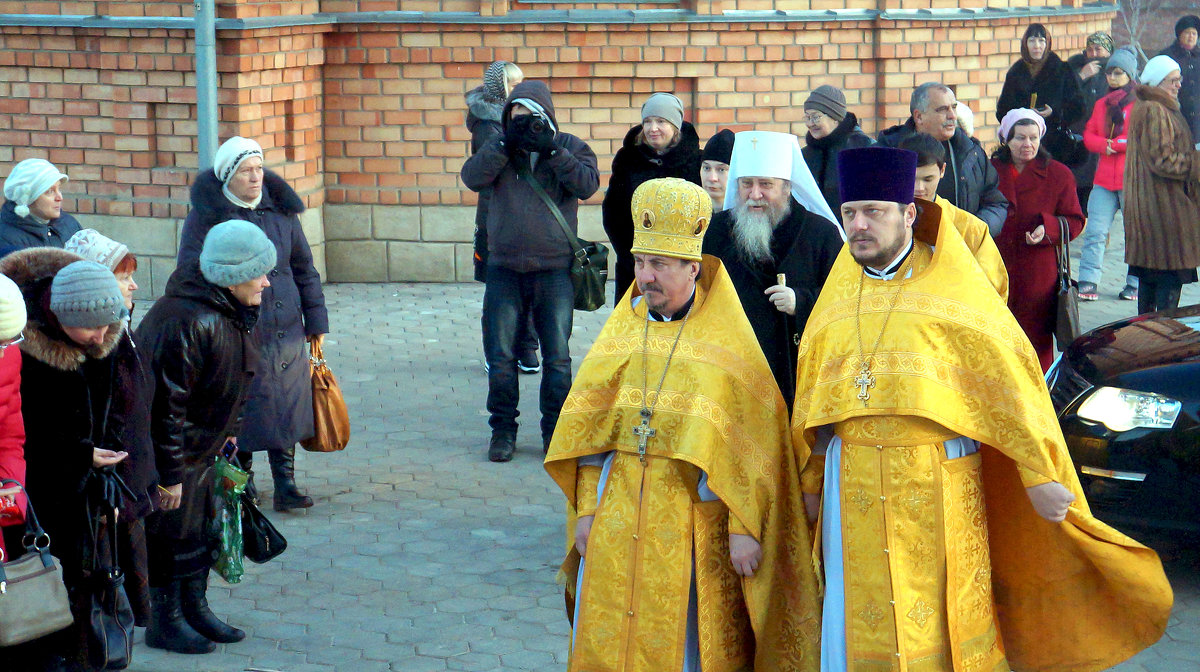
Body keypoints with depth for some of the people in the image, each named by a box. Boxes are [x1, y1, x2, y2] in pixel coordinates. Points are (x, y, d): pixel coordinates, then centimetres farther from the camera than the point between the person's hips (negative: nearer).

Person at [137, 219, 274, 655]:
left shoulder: (227, 312, 0)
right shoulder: (188, 323, -32)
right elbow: (166, 405, -28)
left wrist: (225, 435, 23)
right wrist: (170, 475, -23)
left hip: (200, 450, 9)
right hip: (167, 451, -9)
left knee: (200, 526, 18)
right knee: (173, 533, 3)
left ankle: (195, 609, 32)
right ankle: (165, 623, 18)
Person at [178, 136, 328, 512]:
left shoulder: (281, 210, 8)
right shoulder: (206, 216, -5)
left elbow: (303, 268, 15)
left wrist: (315, 321, 14)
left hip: (286, 333, 4)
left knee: (286, 409, 5)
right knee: (241, 414, 4)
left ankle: (286, 486, 12)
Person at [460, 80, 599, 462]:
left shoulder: (570, 147, 4)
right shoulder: (500, 148, 8)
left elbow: (587, 185, -13)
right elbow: (473, 178, -9)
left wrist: (550, 149, -18)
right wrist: (506, 143, -16)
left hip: (554, 270, -1)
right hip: (504, 269, 1)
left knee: (557, 357, 1)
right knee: (500, 356, 3)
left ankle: (555, 431, 14)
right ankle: (503, 429, 15)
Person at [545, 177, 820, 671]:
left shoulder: (727, 343, -3)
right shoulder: (621, 330, 9)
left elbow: (751, 445, -6)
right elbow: (589, 427, 9)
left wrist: (743, 528, -11)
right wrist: (585, 509, 3)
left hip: (693, 516, -4)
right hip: (617, 514, 4)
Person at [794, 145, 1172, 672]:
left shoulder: (951, 284, -4)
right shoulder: (839, 293, 9)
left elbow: (1006, 379, -7)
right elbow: (813, 399, 15)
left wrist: (1039, 475, -11)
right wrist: (812, 481, 16)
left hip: (938, 485, -4)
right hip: (854, 487, 4)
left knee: (942, 623, 6)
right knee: (861, 627, 8)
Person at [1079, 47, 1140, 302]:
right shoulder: (1101, 104, 18)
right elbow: (1089, 136, 13)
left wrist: (1115, 143, -11)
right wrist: (1104, 145, -8)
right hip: (1104, 180, 5)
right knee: (1095, 231, -4)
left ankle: (1135, 284, 12)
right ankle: (1088, 282, -3)